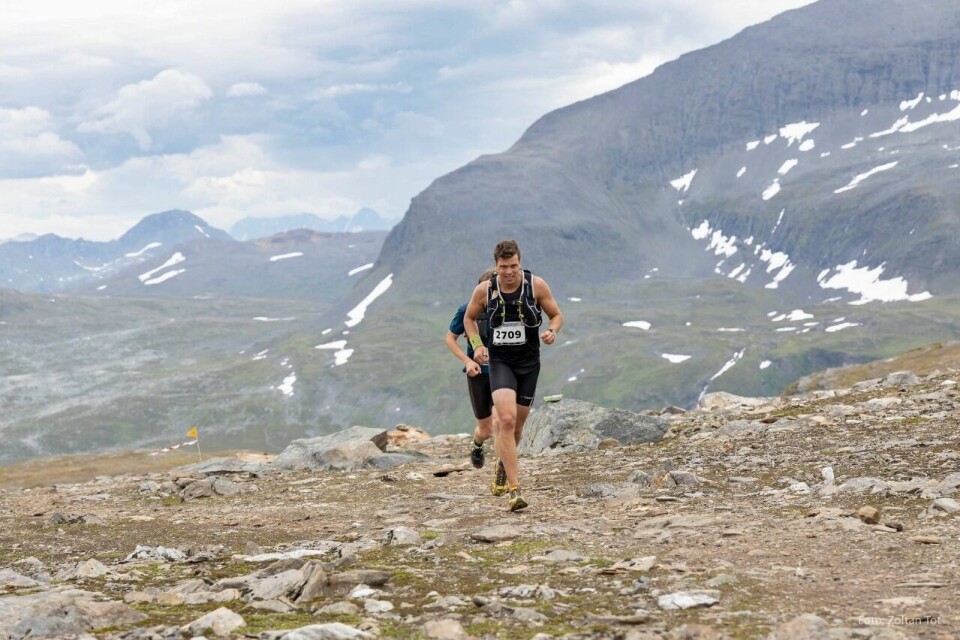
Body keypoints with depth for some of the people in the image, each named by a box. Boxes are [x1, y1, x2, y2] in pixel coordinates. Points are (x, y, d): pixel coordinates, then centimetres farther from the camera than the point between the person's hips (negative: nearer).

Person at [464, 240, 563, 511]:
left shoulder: (536, 285, -8)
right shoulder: (484, 290, -7)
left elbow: (557, 315, 4)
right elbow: (469, 317, 12)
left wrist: (552, 331, -18)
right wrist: (477, 345, -4)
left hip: (529, 363, 2)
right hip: (500, 361, -2)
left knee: (516, 426, 12)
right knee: (507, 419, -22)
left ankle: (503, 467, 45)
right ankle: (514, 489, -22)